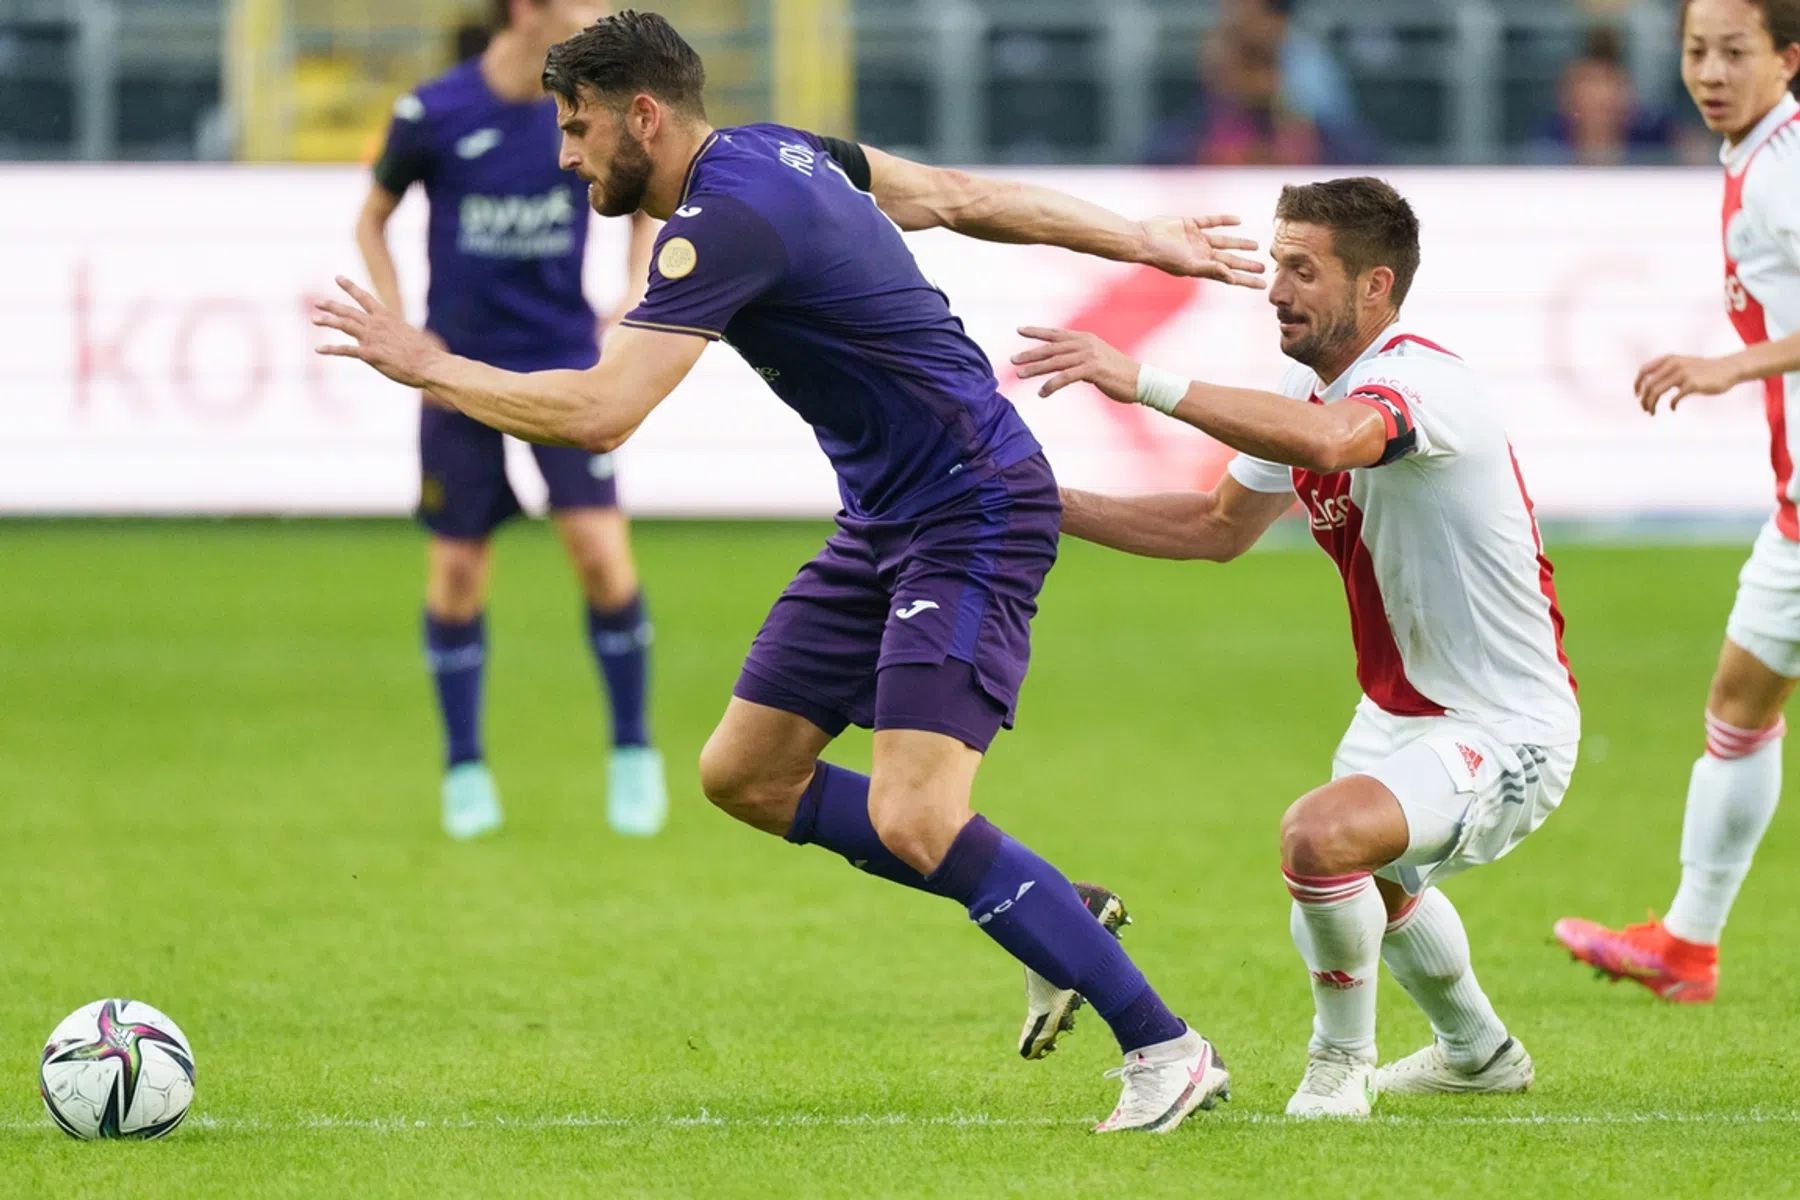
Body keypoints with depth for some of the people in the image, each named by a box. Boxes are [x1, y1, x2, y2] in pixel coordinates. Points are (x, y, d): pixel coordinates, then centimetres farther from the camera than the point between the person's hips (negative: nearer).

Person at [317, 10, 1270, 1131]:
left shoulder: (726, 224, -22)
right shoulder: (775, 151, 8)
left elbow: (597, 413, -29)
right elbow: (961, 196, 19)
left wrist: (428, 367, -16)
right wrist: (1142, 239, 28)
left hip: (976, 519, -11)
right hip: (887, 520, 11)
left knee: (913, 823, -21)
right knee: (745, 774, 9)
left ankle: (1166, 1047, -11)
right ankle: (1056, 917, 18)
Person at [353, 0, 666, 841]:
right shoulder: (432, 116, -9)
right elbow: (372, 220, 6)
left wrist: (633, 304, 5)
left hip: (563, 361, 1)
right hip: (462, 368, -1)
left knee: (600, 549, -12)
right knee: (456, 568, 3)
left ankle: (632, 748, 6)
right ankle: (464, 768, 19)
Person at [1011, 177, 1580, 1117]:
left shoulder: (1421, 382, -27)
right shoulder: (1310, 392, 2)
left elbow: (1326, 441, -50)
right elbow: (1219, 527, 16)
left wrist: (1144, 384, -53)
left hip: (1504, 730, -10)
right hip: (1401, 710, 10)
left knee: (1324, 834, -33)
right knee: (1370, 880, 34)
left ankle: (1340, 1062, -8)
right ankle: (1477, 1052, 60)